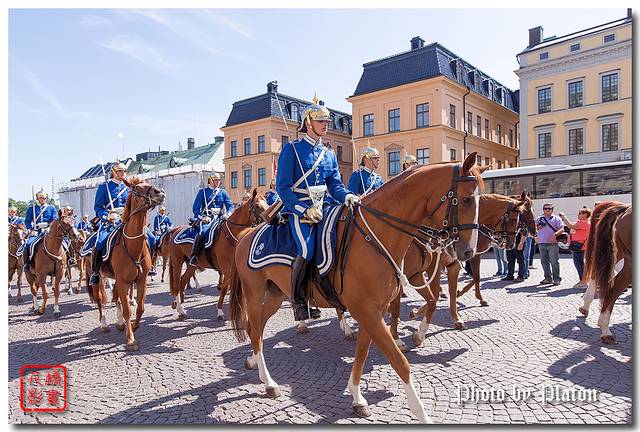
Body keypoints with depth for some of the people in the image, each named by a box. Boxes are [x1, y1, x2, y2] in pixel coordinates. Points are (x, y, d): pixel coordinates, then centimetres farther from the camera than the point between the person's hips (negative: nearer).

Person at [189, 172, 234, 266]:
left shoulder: (223, 192, 17)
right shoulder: (202, 192, 9)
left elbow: (230, 205, 12)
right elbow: (195, 208, 4)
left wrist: (227, 214, -9)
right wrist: (202, 217, -12)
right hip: (206, 220, -3)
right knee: (202, 231, -32)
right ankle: (193, 256, -27)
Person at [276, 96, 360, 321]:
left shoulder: (329, 154, 16)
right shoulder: (291, 148, -2)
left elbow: (334, 185, 10)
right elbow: (283, 187, -8)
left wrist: (347, 196, -13)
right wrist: (304, 210, -19)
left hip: (321, 208, 7)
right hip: (297, 208, -7)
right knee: (307, 249, -27)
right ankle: (297, 299, -7)